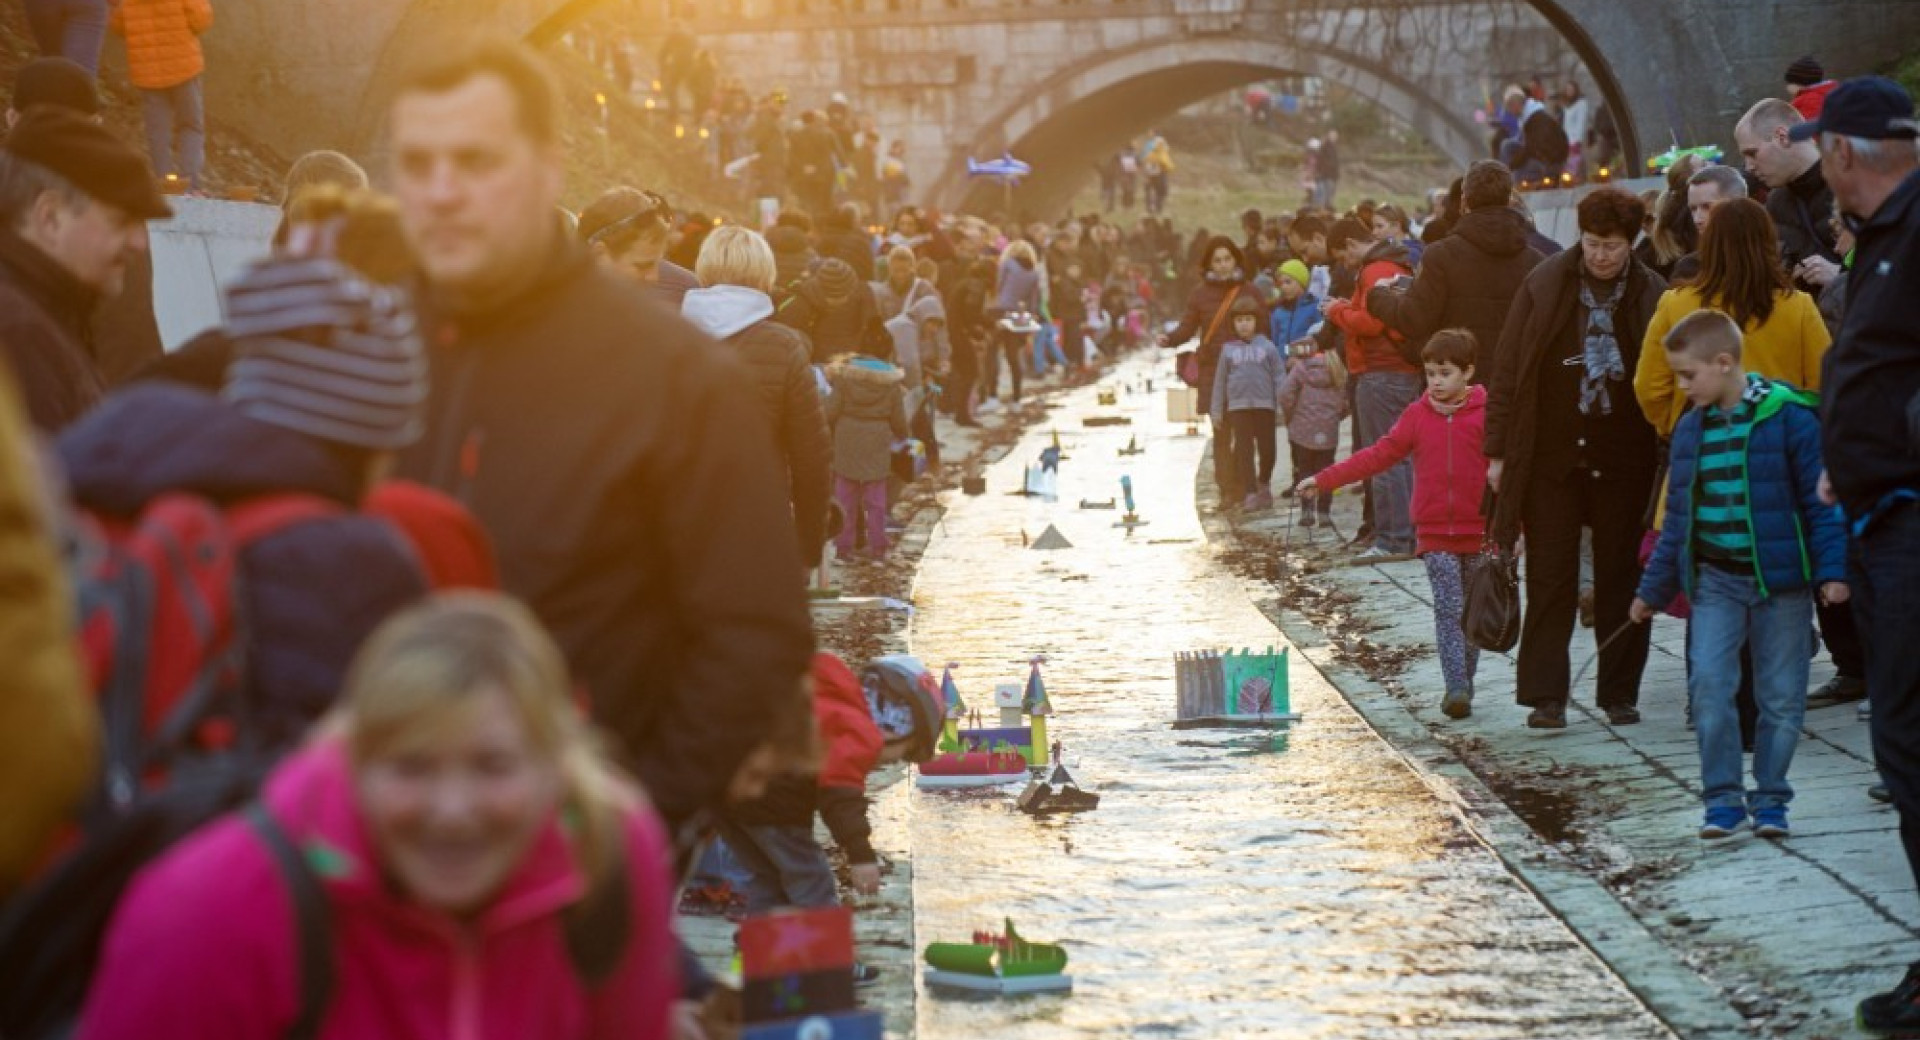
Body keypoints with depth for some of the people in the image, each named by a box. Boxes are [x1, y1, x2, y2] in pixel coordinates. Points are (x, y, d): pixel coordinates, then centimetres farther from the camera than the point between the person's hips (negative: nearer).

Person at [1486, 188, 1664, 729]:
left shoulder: (1652, 296, -2)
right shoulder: (1543, 285, -1)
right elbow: (1507, 369, 2)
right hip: (1552, 456, 0)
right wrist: (1498, 450, -1)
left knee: (1621, 578, 7)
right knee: (1549, 579, 2)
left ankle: (1620, 694, 16)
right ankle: (1546, 696, 7)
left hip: (1623, 460, 0)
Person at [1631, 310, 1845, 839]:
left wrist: (1832, 570, -13)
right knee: (1707, 682, -9)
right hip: (1714, 581, 4)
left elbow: (1821, 498, -7)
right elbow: (1677, 515, 16)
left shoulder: (1789, 416, -8)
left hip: (1780, 578, -4)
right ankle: (1722, 797, 2)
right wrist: (1653, 589, 19)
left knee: (1781, 694, 2)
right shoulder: (1691, 428, 8)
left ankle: (1769, 798, 16)